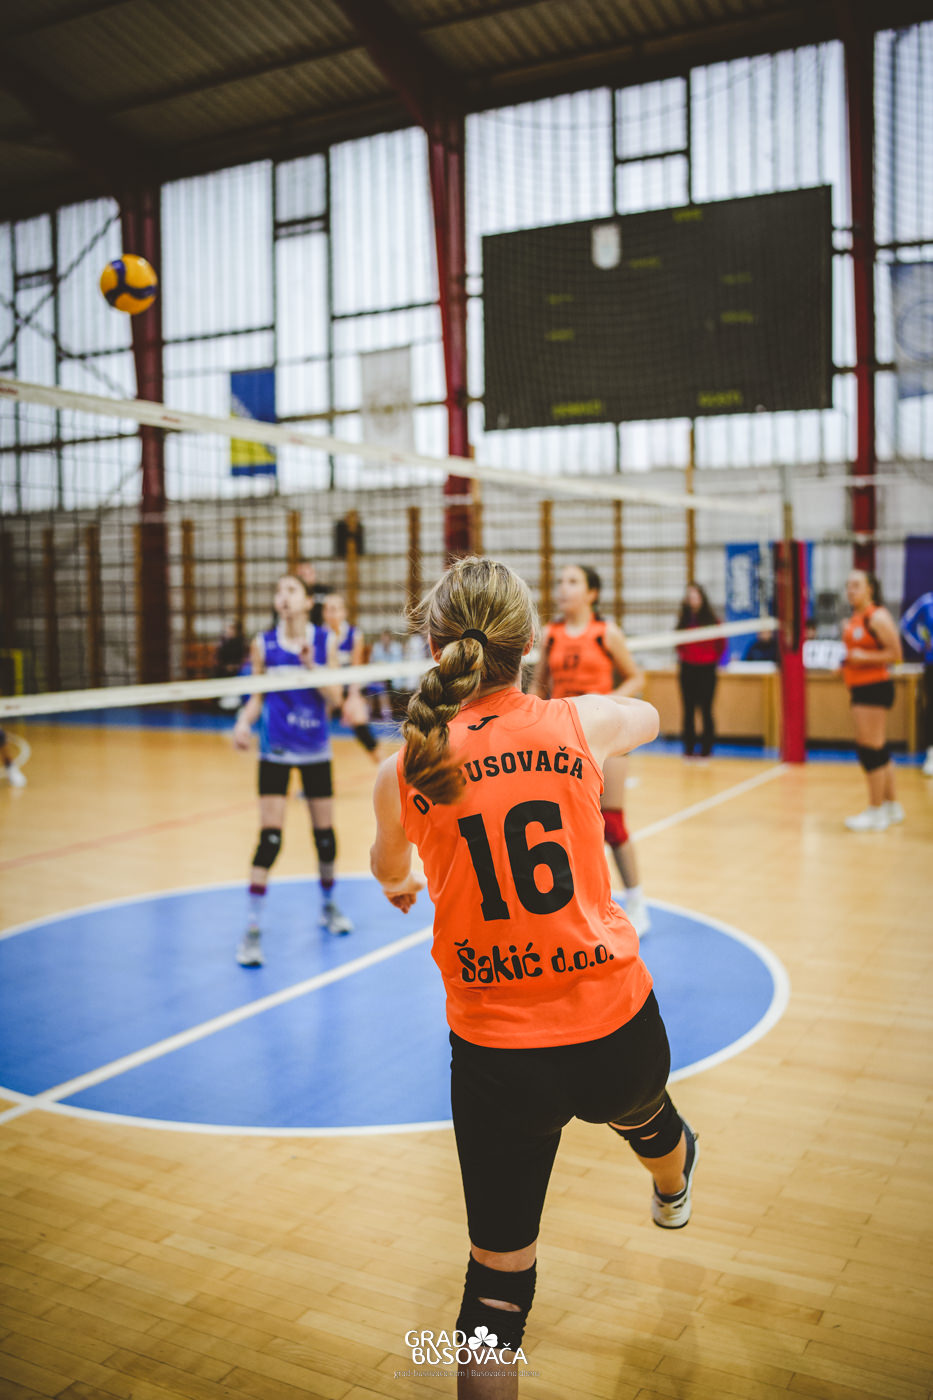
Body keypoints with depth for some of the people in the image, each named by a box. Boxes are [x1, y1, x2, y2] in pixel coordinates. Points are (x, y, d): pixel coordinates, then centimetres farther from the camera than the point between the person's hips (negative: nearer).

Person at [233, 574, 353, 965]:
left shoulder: (323, 641, -2)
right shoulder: (263, 644, -3)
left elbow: (334, 698, -5)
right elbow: (257, 697, 4)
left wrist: (311, 667, -20)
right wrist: (244, 721, -16)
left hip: (316, 749, 2)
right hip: (276, 751, -1)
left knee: (325, 833, 10)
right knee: (269, 838, -9)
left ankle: (328, 906, 34)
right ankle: (253, 929, -2)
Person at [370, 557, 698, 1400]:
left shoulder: (403, 773, -6)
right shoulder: (584, 722, -7)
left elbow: (388, 869, 17)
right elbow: (649, 716, 19)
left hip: (496, 1053, -2)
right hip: (617, 1029, 3)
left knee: (498, 1275, 12)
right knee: (645, 1117, 37)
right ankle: (673, 1189, 71)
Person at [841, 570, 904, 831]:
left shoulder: (878, 617, -12)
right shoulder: (854, 619, 14)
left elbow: (895, 654, -16)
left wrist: (864, 657, -24)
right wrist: (846, 662, 13)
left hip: (874, 687, -9)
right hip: (859, 689, 9)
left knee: (869, 749, -7)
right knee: (878, 750, 15)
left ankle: (876, 812, 0)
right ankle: (892, 805, 25)